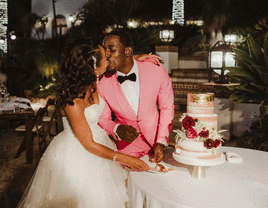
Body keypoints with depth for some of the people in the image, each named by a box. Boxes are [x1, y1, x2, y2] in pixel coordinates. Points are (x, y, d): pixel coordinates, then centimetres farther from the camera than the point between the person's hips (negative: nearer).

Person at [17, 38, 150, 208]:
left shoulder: (93, 81, -10)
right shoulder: (72, 100, -32)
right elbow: (88, 143, -23)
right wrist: (126, 159, -18)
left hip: (98, 140, 7)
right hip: (75, 154, -7)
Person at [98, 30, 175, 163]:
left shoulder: (156, 71, -18)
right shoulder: (103, 84, -18)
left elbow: (167, 107, -6)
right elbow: (103, 118, -4)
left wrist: (161, 143, -11)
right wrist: (117, 129, -25)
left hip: (154, 139, 1)